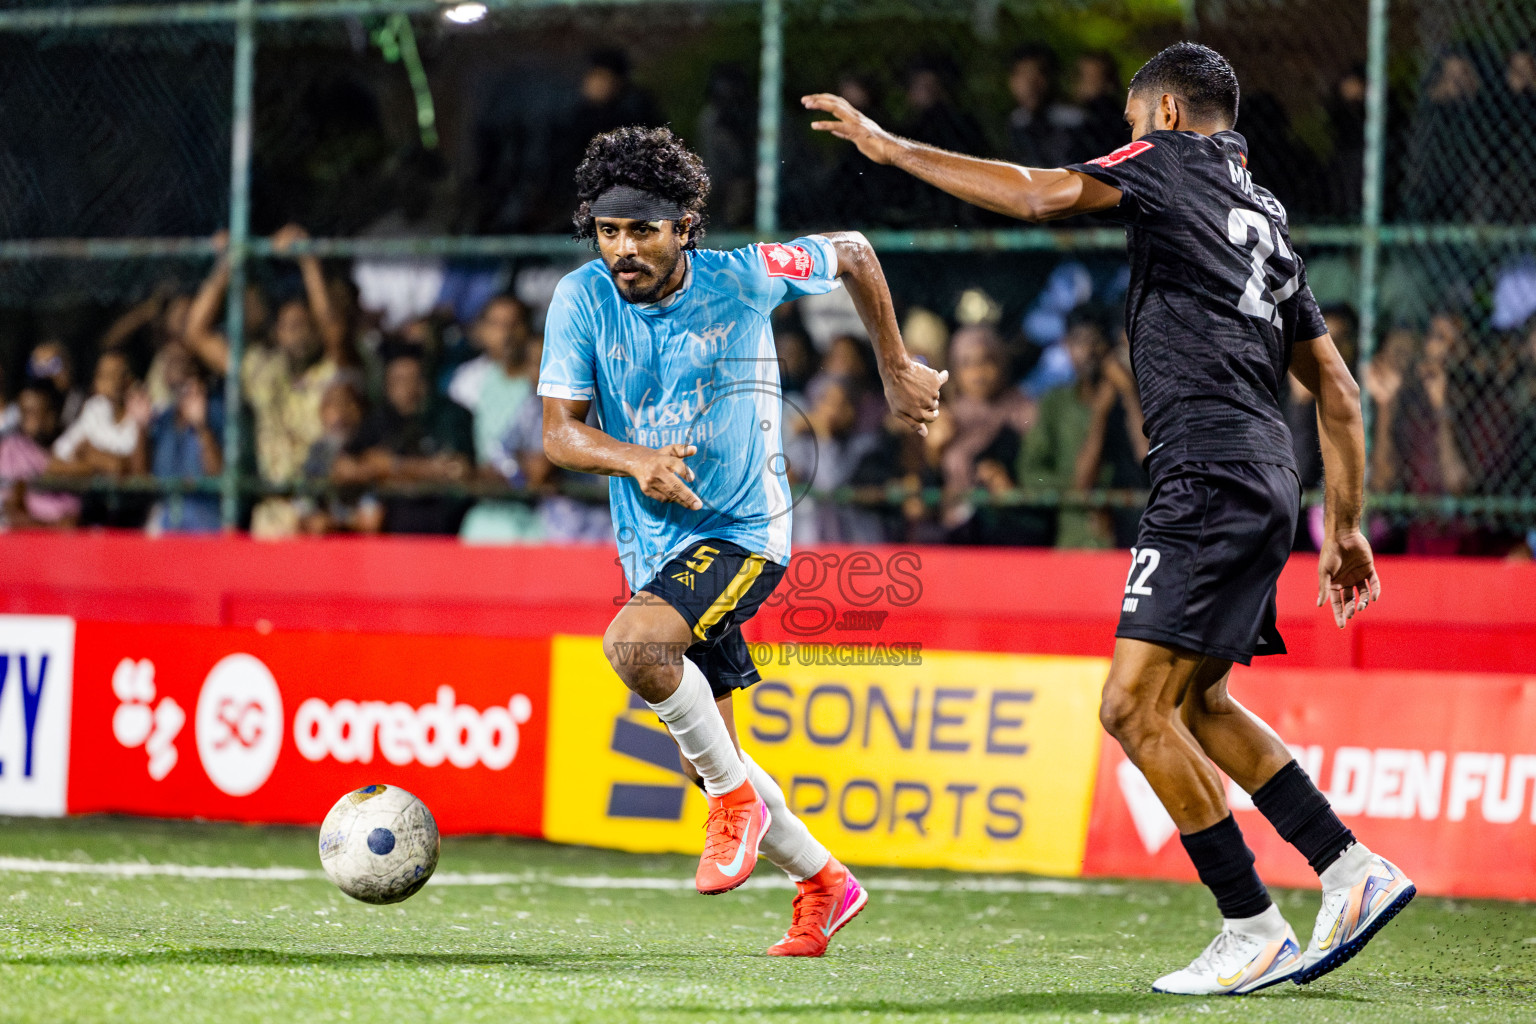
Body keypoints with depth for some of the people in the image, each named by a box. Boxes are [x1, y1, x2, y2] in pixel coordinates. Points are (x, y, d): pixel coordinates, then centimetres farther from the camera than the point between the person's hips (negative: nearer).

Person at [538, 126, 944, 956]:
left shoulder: (742, 279, -13)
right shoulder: (581, 300, -8)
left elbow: (851, 254, 5)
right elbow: (558, 432, -8)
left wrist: (896, 372, 12)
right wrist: (636, 459, -28)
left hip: (744, 529, -5)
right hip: (654, 544, 5)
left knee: (632, 644, -31)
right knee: (706, 758, 9)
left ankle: (736, 797, -10)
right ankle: (823, 882, 29)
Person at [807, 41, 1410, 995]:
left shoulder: (1175, 159, 1)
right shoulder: (1267, 219, 25)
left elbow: (1039, 195, -14)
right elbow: (1338, 392, 25)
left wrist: (892, 146, -7)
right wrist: (1345, 527, 27)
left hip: (1211, 478, -9)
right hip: (1265, 479, 9)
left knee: (1136, 705, -10)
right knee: (1194, 703, 19)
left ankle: (1253, 930, -10)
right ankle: (1354, 871, 16)